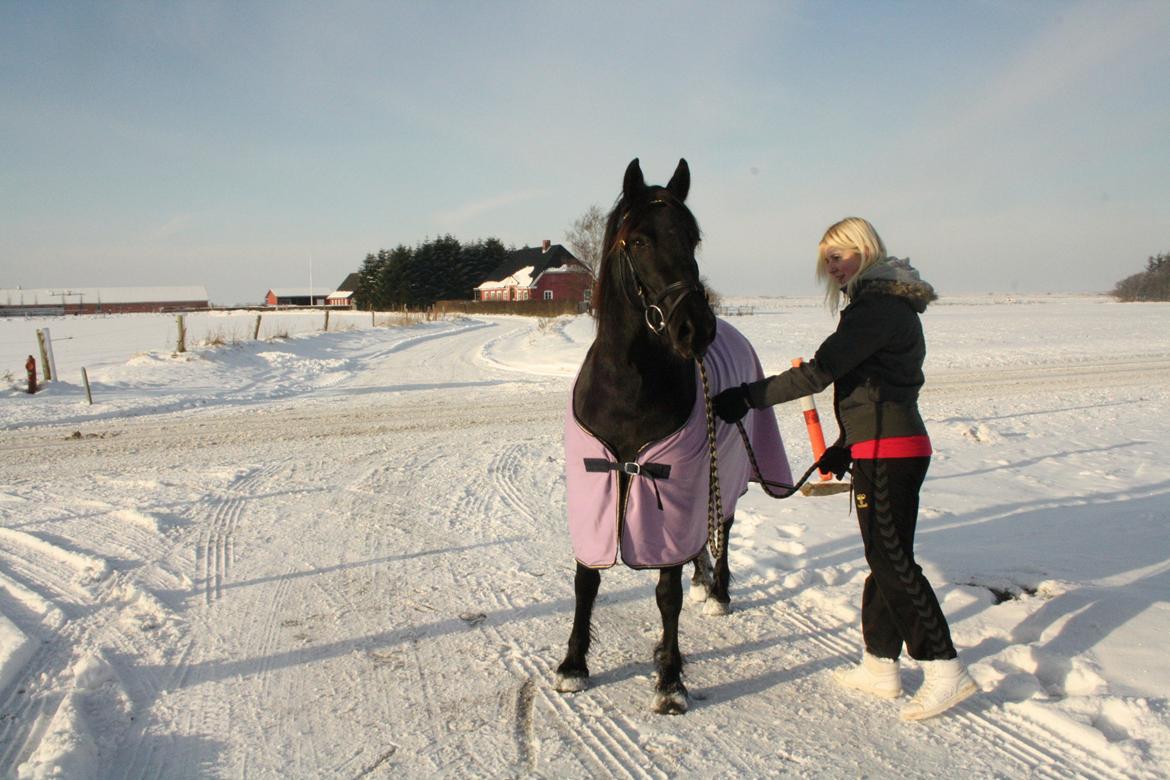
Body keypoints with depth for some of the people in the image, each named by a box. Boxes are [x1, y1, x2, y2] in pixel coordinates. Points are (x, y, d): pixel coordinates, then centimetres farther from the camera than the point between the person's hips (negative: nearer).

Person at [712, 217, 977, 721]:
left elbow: (819, 373, -22)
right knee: (885, 556, 14)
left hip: (887, 452, -11)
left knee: (892, 561, -5)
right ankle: (880, 666, 25)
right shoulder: (886, 304, 18)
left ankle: (945, 669, 2)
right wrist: (846, 446, 24)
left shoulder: (877, 307, -15)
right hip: (889, 447, 11)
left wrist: (748, 398, -17)